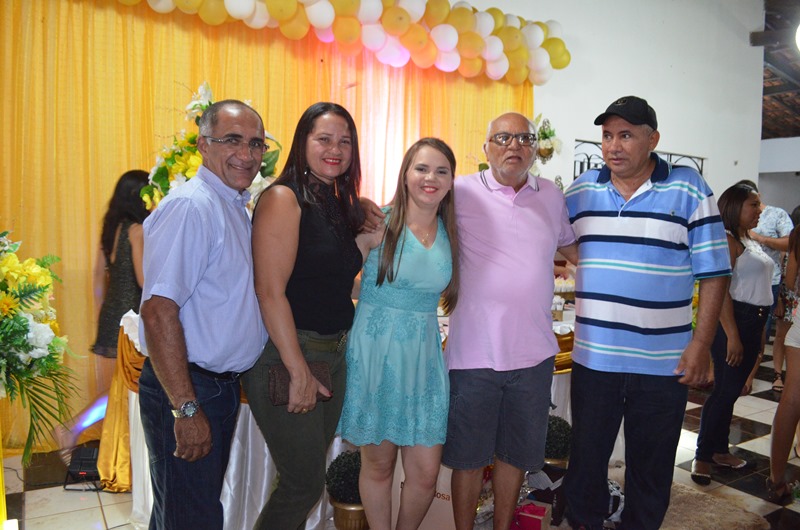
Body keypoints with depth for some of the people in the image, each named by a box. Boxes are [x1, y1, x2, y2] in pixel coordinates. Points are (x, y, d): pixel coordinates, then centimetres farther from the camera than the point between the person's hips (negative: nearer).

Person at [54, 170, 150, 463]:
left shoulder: (111, 228, 11)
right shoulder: (137, 230, -12)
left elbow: (98, 276, 15)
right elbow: (144, 280, -18)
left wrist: (101, 315, 21)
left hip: (110, 315, 8)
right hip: (130, 317, -8)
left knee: (113, 388, 14)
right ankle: (72, 428, -1)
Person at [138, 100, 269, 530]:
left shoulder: (238, 206, 10)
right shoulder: (191, 205, -19)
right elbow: (158, 309, -26)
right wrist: (186, 409, -25)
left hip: (223, 382, 9)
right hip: (186, 388, -9)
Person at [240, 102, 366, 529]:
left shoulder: (344, 205, 13)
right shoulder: (283, 198, -12)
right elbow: (270, 291, -18)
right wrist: (299, 371, -18)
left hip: (335, 356, 8)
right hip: (286, 354, -8)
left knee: (308, 474, 18)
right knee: (305, 483, 1)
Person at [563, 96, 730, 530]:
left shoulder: (688, 189, -4)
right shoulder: (581, 190, 3)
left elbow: (713, 271, -4)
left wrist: (701, 343, -9)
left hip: (664, 362, -2)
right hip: (593, 357, 2)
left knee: (651, 465, 15)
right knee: (586, 454, 16)